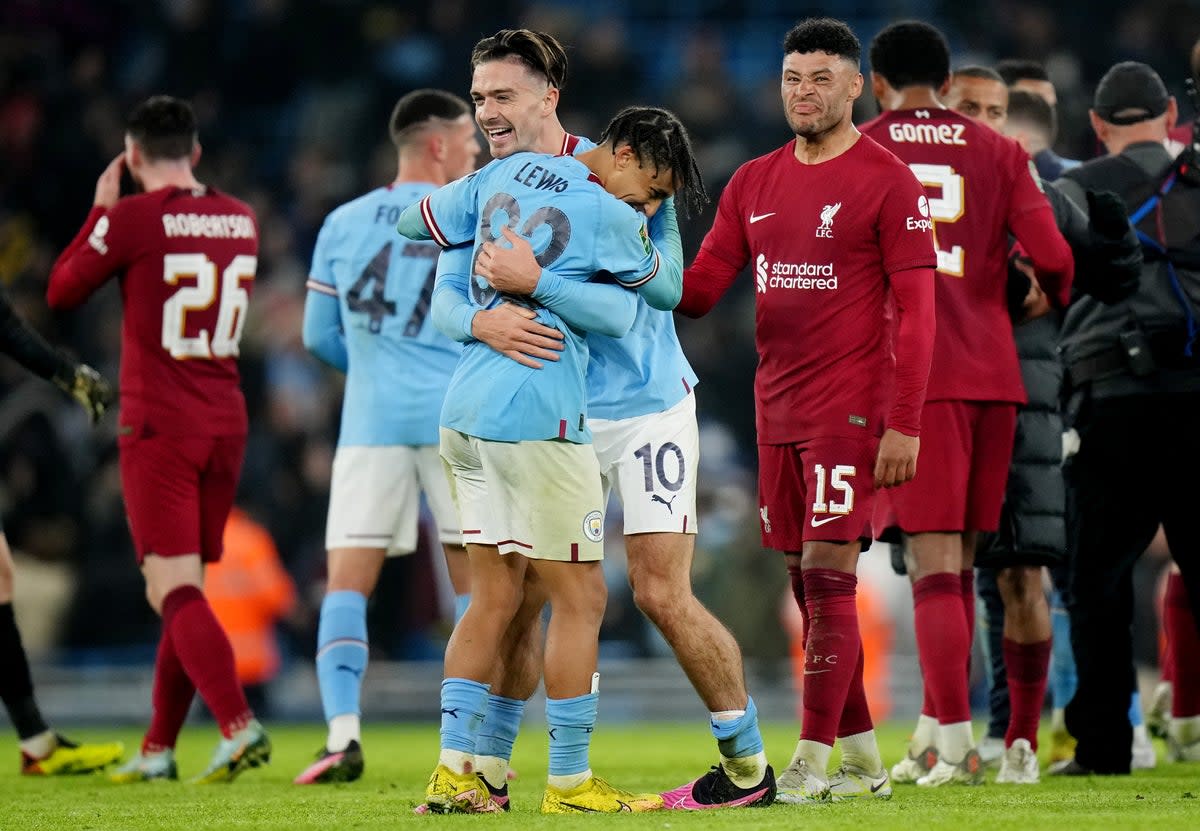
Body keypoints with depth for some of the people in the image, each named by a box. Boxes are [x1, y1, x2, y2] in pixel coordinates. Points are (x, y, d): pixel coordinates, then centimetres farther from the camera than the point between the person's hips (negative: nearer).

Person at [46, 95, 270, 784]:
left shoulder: (130, 218, -10)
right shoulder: (241, 220, 8)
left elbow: (63, 292, 2)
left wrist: (99, 210, 12)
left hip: (158, 426, -6)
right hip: (226, 423, 6)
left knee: (176, 590, -10)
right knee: (179, 592, 13)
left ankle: (240, 725, -27)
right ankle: (159, 749, 18)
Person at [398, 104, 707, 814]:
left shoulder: (505, 173, 11)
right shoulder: (609, 219, -9)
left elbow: (416, 222, 23)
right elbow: (662, 283, 10)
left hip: (465, 409, 8)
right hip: (534, 416, -8)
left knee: (495, 596, 12)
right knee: (580, 597, 1)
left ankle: (454, 770, 6)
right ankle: (570, 782, 3)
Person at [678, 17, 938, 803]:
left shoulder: (886, 183, -6)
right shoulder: (754, 184, 13)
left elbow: (916, 309, -9)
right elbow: (701, 287, 12)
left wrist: (905, 423, -15)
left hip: (849, 412, -7)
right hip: (777, 409, 7)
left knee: (829, 577, -10)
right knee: (809, 584, 9)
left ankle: (812, 762, -9)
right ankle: (864, 760, 17)